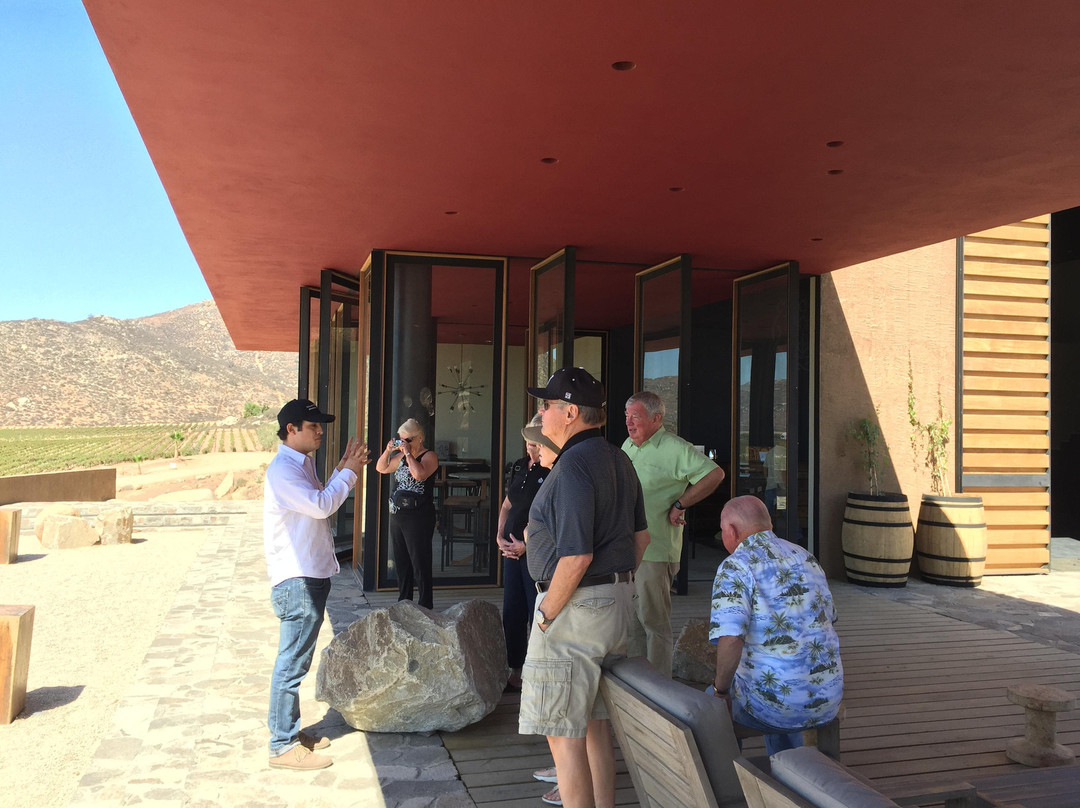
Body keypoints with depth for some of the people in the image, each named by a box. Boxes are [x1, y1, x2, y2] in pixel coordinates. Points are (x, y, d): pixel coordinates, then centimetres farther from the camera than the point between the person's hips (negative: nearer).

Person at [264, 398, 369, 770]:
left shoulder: (302, 465, 15)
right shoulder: (283, 470, -17)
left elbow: (322, 502, 20)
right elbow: (321, 506, -24)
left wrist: (344, 469, 9)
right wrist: (348, 472, -13)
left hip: (311, 577, 10)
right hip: (297, 582, -10)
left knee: (296, 661, 18)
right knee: (292, 663, -3)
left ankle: (287, 730, 29)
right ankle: (283, 747, 5)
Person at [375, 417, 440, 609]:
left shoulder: (429, 456, -8)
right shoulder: (401, 456, 15)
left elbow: (419, 474, -26)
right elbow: (381, 468, 18)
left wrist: (408, 453, -17)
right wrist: (388, 450, 3)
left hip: (419, 517, -8)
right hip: (397, 515, 8)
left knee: (420, 564, -6)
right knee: (401, 563, 15)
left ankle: (426, 606, 0)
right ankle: (403, 602, 26)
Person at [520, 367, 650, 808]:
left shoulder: (573, 466, -20)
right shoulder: (619, 460, 11)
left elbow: (576, 557, -24)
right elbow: (640, 536, 17)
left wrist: (546, 617, -14)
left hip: (574, 606, -10)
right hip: (615, 601, 10)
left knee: (563, 733, 0)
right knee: (596, 722, 19)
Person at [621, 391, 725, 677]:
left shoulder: (674, 448, -12)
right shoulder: (628, 445, 13)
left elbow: (715, 474, -17)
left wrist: (679, 505, -14)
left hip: (654, 551, -8)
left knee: (654, 622, 0)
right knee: (631, 621, 16)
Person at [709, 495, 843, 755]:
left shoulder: (735, 567, -14)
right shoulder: (805, 557, 8)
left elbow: (730, 639, -27)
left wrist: (721, 689, -11)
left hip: (774, 702, -6)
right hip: (828, 700, 6)